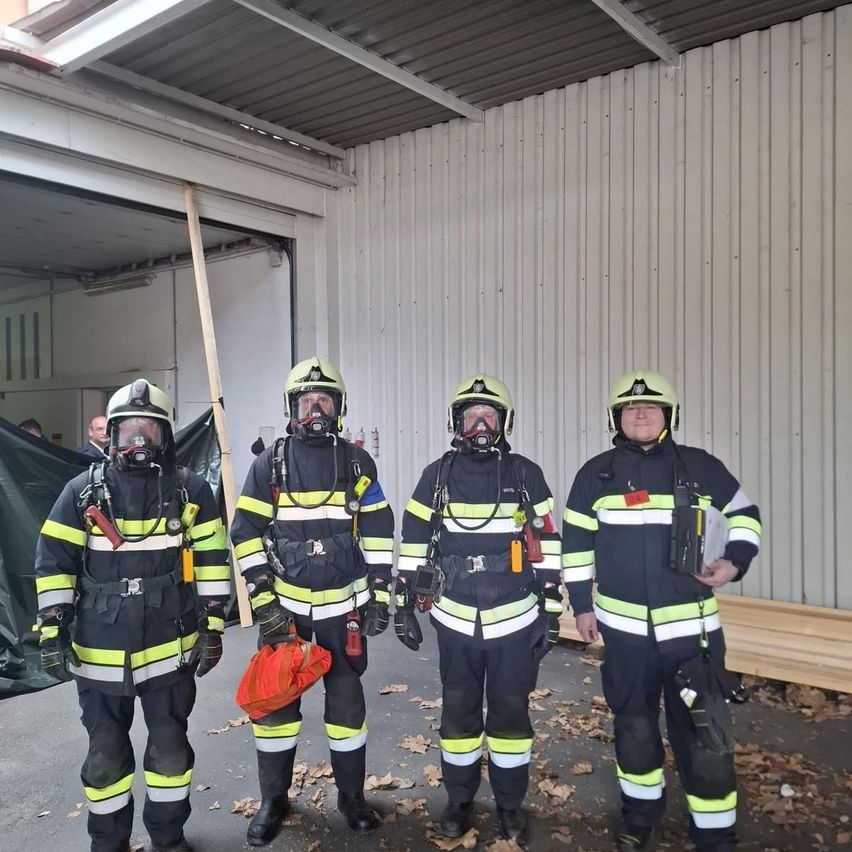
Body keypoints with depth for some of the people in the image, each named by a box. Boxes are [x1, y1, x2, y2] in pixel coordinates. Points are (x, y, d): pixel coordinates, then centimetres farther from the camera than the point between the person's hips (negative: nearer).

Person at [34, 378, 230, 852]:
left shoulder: (191, 491, -3)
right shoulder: (83, 491, -3)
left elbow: (212, 560, 0)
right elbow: (54, 562, -1)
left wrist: (213, 627, -3)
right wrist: (52, 632, -6)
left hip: (171, 647, 0)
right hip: (99, 650, 0)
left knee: (171, 748, 13)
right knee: (106, 754, 14)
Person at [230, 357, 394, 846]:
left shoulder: (358, 463, 1)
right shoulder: (269, 464, -2)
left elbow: (379, 533, 2)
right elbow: (247, 534, -2)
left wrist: (379, 596, -1)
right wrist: (264, 602, -8)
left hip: (343, 605, 0)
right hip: (283, 604, 0)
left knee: (347, 700, 9)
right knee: (275, 701, 7)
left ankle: (353, 797, 28)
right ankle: (273, 801, 27)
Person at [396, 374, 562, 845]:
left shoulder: (527, 475, -3)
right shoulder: (436, 476, -1)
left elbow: (547, 545, 0)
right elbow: (414, 542, 4)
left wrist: (551, 610, -1)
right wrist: (404, 606, 3)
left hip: (516, 619, 0)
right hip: (454, 619, 1)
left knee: (511, 712, 11)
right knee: (458, 712, 12)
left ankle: (510, 804, 29)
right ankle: (459, 800, 31)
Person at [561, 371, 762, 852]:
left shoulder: (701, 467, -2)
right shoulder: (596, 474, 0)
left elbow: (745, 514, 12)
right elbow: (576, 541, 6)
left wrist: (736, 561, -5)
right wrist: (581, 604, 5)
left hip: (691, 625, -1)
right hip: (624, 626, 1)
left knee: (705, 733, 2)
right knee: (633, 723, 16)